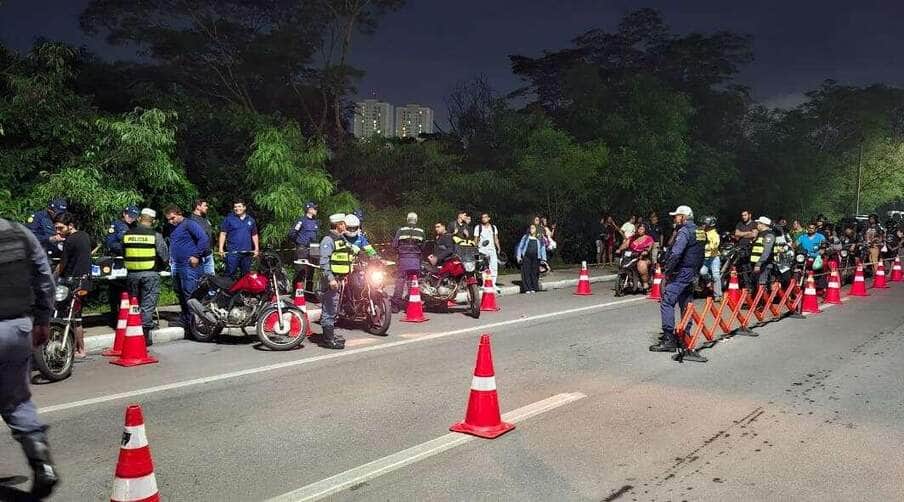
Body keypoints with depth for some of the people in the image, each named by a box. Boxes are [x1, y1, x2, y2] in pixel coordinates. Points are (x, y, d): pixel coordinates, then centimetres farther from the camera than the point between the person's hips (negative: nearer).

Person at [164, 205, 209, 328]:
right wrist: (171, 257, 23)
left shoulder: (189, 224, -8)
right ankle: (183, 320, 26)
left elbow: (204, 239, -19)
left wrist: (196, 256, -19)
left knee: (189, 295, -12)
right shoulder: (173, 229, 20)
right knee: (180, 295, 15)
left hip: (189, 266, -10)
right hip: (177, 266, 10)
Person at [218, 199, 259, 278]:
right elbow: (223, 234, 0)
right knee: (230, 273, -6)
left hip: (247, 252, 4)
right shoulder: (229, 219, 2)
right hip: (232, 252, -4)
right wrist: (221, 248, -8)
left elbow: (254, 235, 18)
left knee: (246, 274, 11)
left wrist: (257, 249, 11)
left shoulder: (251, 220, 13)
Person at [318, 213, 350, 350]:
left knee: (334, 309, 17)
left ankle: (330, 335, 27)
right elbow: (324, 261, -20)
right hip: (331, 279, -10)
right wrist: (330, 278, -26)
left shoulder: (342, 239, 18)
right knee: (330, 310, -9)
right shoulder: (328, 240, -13)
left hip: (339, 279, 10)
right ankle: (328, 339, -6)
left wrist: (346, 276, 23)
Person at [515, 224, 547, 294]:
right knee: (527, 272, -5)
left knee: (534, 273, 1)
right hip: (526, 257, -1)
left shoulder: (540, 239, 10)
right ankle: (527, 289, -3)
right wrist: (518, 256, 1)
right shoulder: (525, 237, 8)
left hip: (535, 258, 1)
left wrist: (543, 259, 4)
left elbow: (543, 249, 12)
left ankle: (533, 288, 9)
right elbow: (520, 246, 10)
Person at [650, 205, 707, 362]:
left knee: (667, 302, -11)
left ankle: (668, 339, -15)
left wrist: (668, 270, -14)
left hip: (681, 273, -10)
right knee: (686, 305, 14)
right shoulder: (699, 232, 16)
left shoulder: (684, 232, -13)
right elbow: (700, 256, 18)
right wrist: (696, 271, 19)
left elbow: (675, 253, -24)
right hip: (692, 273, 10)